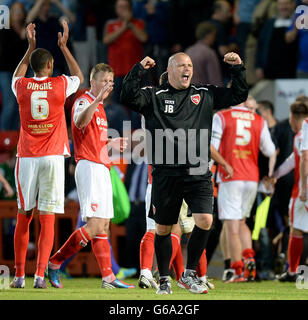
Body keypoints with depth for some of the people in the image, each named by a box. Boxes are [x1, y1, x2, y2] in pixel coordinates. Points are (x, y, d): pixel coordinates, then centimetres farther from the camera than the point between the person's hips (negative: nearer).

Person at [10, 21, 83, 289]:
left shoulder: (21, 86, 1)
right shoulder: (60, 85, -3)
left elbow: (17, 76, 28)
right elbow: (79, 77, 22)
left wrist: (31, 47, 32)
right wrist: (64, 46, 26)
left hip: (27, 157, 2)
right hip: (52, 157, -2)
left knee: (23, 218, 9)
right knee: (47, 219, -3)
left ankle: (20, 275, 8)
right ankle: (40, 275, -11)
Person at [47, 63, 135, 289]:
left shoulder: (99, 106, 21)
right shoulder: (84, 101, -8)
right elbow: (80, 122, -33)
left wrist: (112, 143, 15)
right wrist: (98, 99, -43)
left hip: (102, 168, 10)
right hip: (89, 167, -10)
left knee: (103, 225, 8)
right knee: (95, 224, -16)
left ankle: (108, 277, 9)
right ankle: (54, 264, -11)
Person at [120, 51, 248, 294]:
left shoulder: (205, 95, 14)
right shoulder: (154, 96, 4)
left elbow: (238, 96, 19)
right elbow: (128, 98, -11)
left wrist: (238, 69, 8)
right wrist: (139, 70, -17)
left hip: (198, 173, 2)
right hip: (166, 174, -2)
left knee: (205, 221, -14)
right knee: (163, 229, 6)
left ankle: (189, 275, 3)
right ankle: (164, 280, 22)